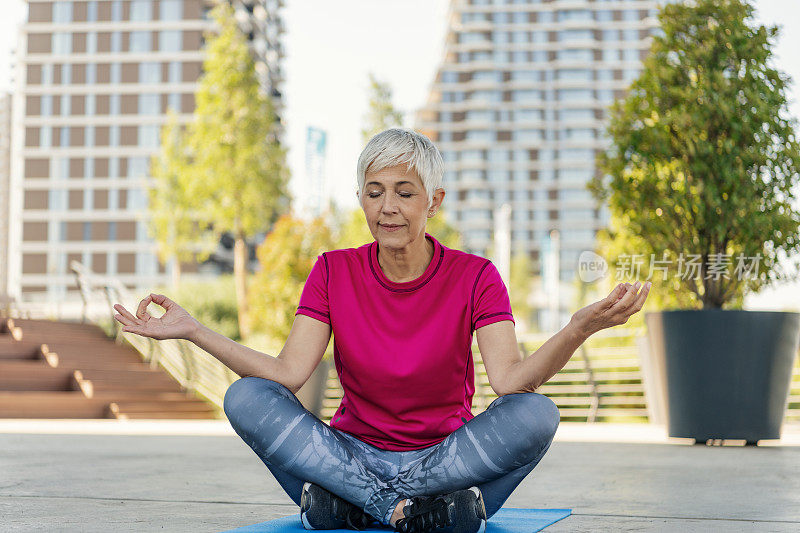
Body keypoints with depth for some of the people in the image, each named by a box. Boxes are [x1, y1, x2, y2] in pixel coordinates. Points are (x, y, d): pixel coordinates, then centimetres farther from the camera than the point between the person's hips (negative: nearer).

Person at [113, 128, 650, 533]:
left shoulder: (475, 277, -4)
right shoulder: (334, 273, 2)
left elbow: (511, 381, -20)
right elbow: (288, 374, -11)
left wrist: (579, 329, -37)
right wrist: (192, 330, -20)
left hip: (448, 454, -1)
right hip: (352, 456, 1)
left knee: (536, 413, -29)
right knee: (245, 396, -22)